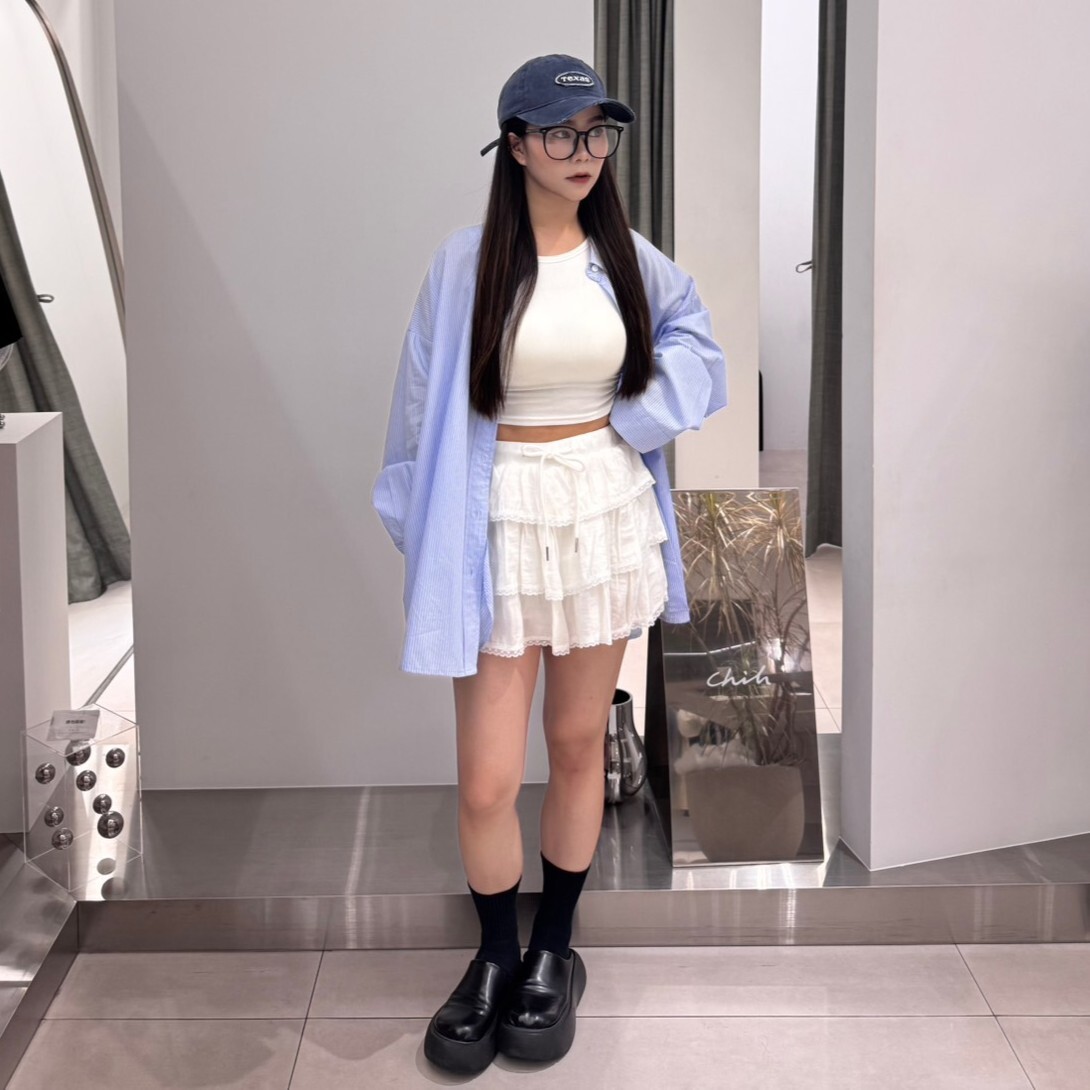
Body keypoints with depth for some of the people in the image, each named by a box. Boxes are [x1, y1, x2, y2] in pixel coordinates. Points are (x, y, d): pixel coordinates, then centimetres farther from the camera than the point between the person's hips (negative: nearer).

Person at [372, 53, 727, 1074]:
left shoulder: (627, 258, 2)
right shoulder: (465, 263, -8)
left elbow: (688, 333, 19)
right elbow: (424, 407, -3)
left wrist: (634, 421, 1)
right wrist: (427, 542, -1)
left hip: (607, 517, 3)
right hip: (501, 527, -3)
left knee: (578, 745, 12)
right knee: (486, 781, -3)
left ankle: (553, 952, 29)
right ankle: (495, 959, 22)